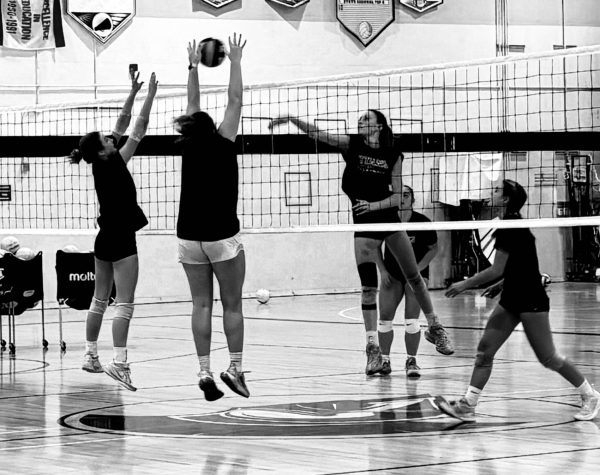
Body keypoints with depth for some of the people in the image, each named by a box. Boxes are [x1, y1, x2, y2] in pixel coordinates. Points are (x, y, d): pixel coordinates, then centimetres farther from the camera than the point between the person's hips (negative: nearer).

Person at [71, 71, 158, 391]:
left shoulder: (102, 164, 4)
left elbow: (122, 125, 11)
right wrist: (150, 96, -8)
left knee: (99, 300, 15)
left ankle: (90, 355, 21)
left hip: (105, 239, 9)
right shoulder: (112, 165, -15)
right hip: (121, 241, -9)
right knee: (125, 303, -11)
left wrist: (133, 93, 12)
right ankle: (119, 362, -20)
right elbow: (138, 132, -13)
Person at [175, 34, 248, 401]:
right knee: (232, 304, 3)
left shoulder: (188, 147, 1)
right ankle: (235, 368, -2)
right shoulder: (222, 145, -9)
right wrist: (236, 62, 7)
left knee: (201, 304, 5)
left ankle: (205, 372, -1)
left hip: (189, 236, 4)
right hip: (222, 236, -4)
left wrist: (194, 67, 25)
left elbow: (193, 107, 15)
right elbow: (235, 102, -2)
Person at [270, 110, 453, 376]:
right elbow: (316, 134, -14)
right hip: (364, 225, -1)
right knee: (368, 287, -7)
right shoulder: (352, 145, -2)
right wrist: (292, 119, -27)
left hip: (390, 220, 1)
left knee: (414, 278, 9)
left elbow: (397, 196, -2)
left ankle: (435, 328, 28)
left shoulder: (393, 155, -1)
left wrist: (374, 205, -19)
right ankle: (373, 346, -4)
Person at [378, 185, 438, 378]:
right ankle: (384, 359, 11)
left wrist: (417, 269, -14)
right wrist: (382, 270, -4)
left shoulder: (422, 222, -13)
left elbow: (433, 249, -3)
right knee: (385, 317, -3)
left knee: (412, 320, -10)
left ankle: (411, 360, 4)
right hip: (392, 274, 2)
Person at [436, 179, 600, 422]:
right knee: (485, 350, 2)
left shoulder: (510, 226, -19)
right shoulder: (511, 224, 10)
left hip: (530, 300, -10)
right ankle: (467, 405, 0)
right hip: (512, 298, 10)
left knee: (547, 357, -2)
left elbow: (497, 269, -21)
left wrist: (465, 284, -13)